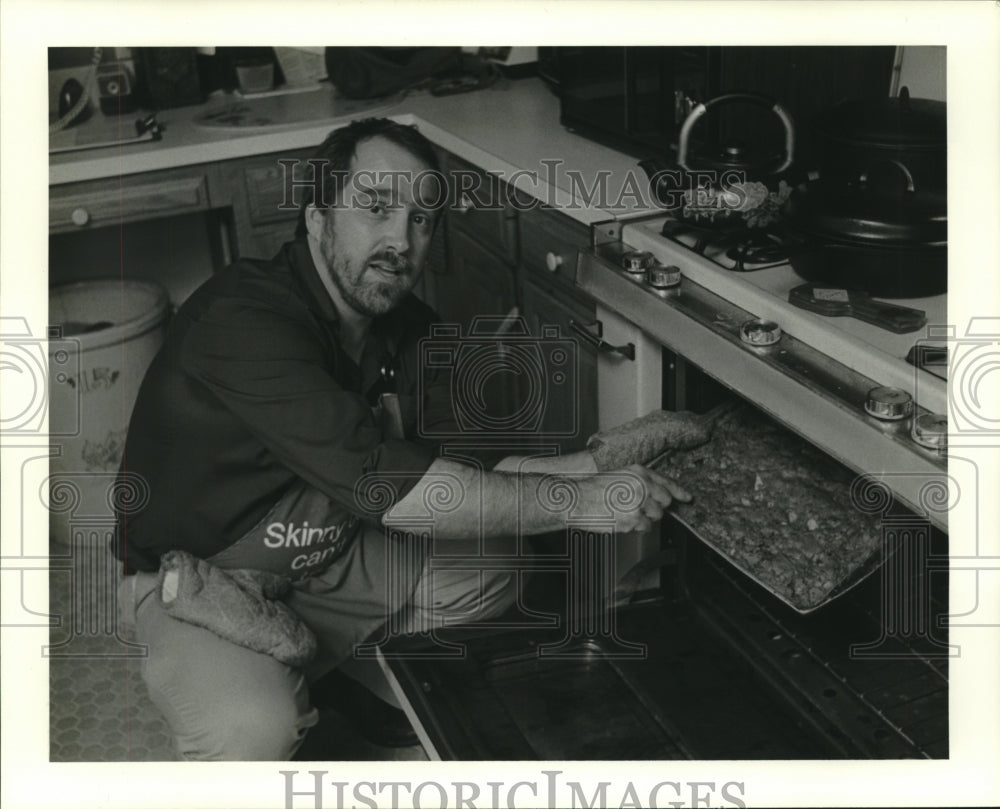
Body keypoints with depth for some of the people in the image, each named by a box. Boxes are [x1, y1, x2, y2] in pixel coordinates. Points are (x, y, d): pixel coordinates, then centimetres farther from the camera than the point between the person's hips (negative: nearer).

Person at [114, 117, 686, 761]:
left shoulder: (407, 327, -4)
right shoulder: (241, 319, -32)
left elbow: (470, 467, -1)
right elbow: (386, 484, -39)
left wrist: (602, 460, -18)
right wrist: (581, 499, -34)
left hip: (326, 553, 8)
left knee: (487, 581, 2)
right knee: (253, 731, -33)